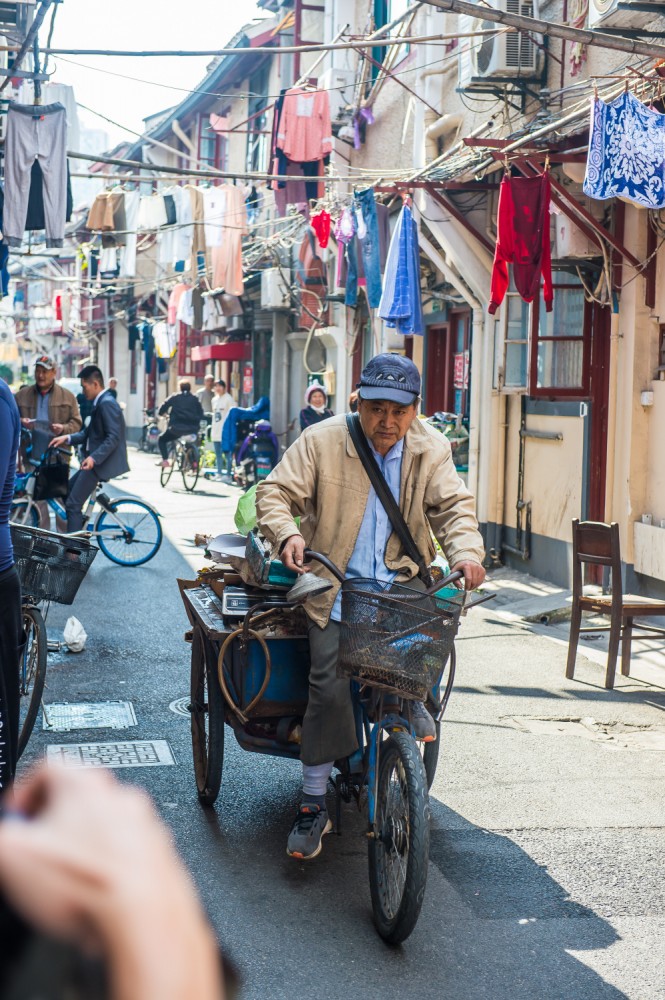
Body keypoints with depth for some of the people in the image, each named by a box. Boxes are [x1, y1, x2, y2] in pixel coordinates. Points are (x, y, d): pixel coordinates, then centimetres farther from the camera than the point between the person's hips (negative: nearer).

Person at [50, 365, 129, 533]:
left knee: (73, 504, -10)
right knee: (66, 492, 18)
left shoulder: (107, 403, -16)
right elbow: (89, 432, 17)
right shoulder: (100, 403, 16)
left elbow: (113, 437, -24)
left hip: (102, 462, -11)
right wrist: (67, 438, 4)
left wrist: (94, 458, -32)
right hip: (95, 459, 11)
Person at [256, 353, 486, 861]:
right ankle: (314, 805, 2)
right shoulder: (321, 441, -5)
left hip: (400, 581, 3)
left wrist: (466, 551, -21)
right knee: (330, 689, -13)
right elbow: (275, 492, -5)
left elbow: (454, 506, -1)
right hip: (336, 587, -2)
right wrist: (287, 533, -26)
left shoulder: (431, 450, 4)